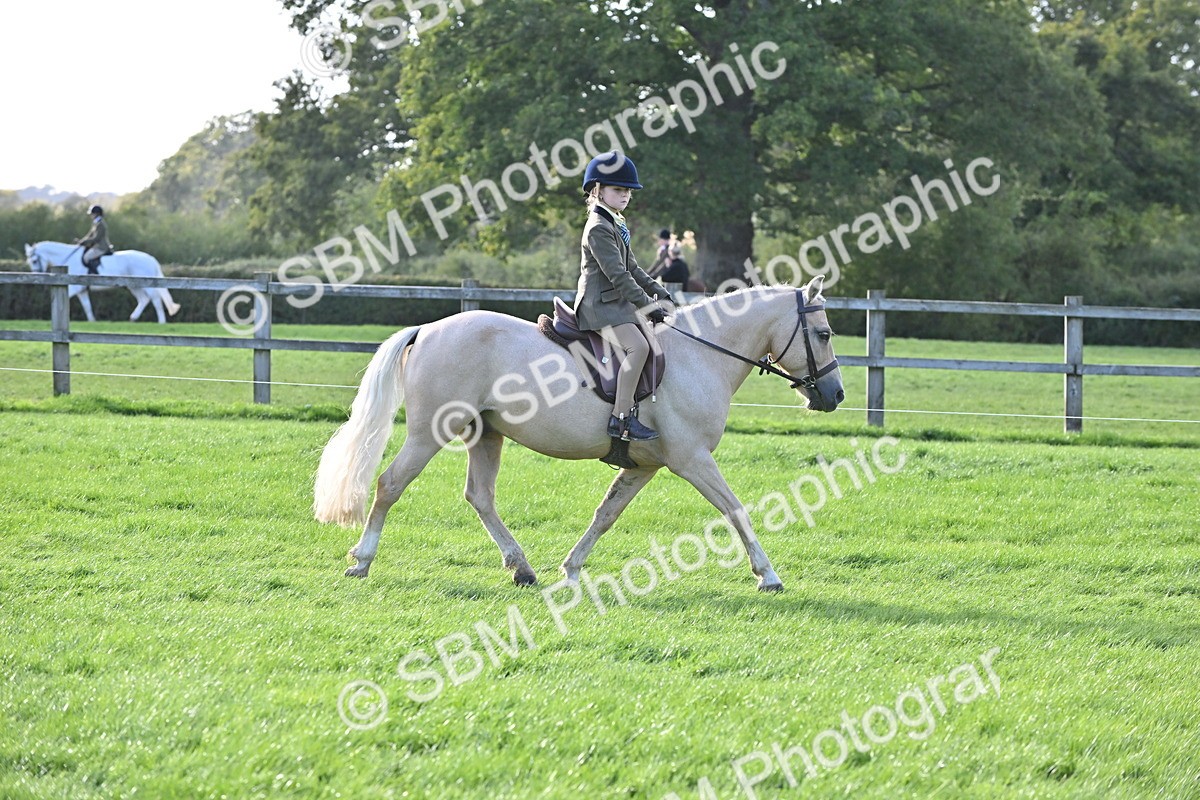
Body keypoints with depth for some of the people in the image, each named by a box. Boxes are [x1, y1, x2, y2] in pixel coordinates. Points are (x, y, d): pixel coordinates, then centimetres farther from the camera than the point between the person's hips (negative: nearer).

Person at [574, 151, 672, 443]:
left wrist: (660, 293, 15)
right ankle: (621, 418, -30)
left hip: (617, 302, 11)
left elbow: (632, 269, 24)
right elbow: (617, 275, -21)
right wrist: (647, 305, -21)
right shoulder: (598, 228, -14)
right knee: (638, 346, -27)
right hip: (600, 304, -11)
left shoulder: (616, 224, 19)